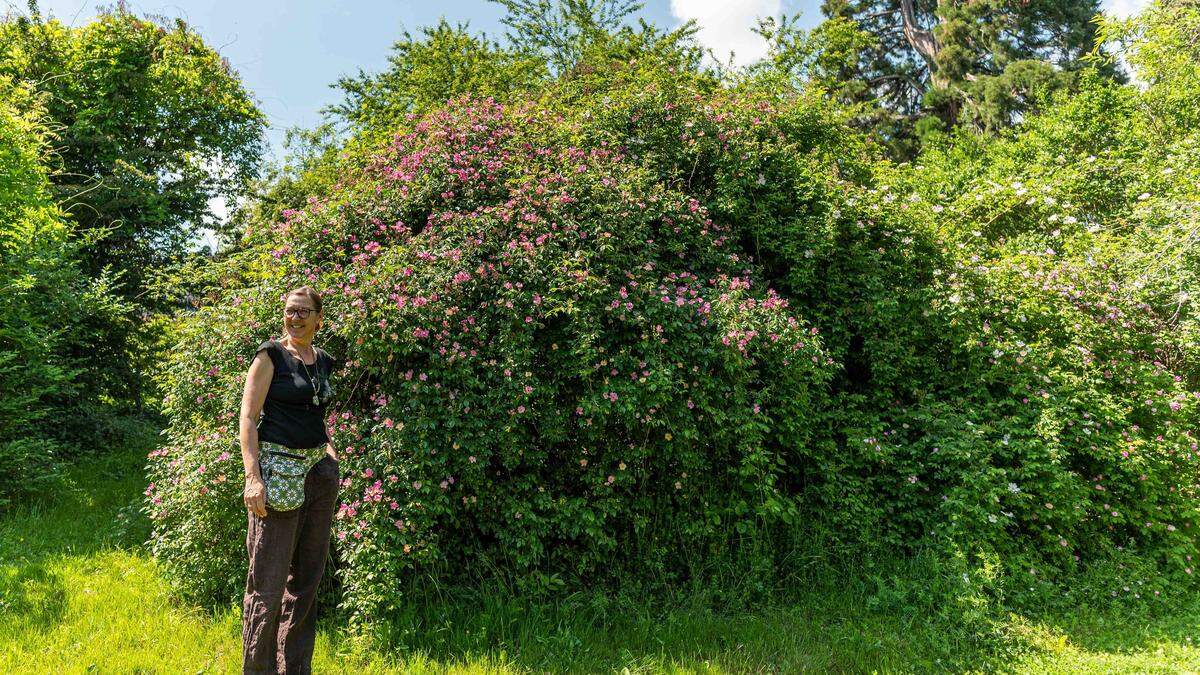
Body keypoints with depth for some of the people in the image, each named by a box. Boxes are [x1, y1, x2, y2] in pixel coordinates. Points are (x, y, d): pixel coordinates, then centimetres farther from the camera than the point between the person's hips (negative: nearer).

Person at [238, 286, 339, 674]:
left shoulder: (323, 361, 13)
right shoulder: (271, 354, -4)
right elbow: (248, 417, -10)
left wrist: (327, 447, 10)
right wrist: (252, 476, -20)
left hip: (320, 470, 6)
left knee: (307, 577, 12)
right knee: (269, 579, -3)